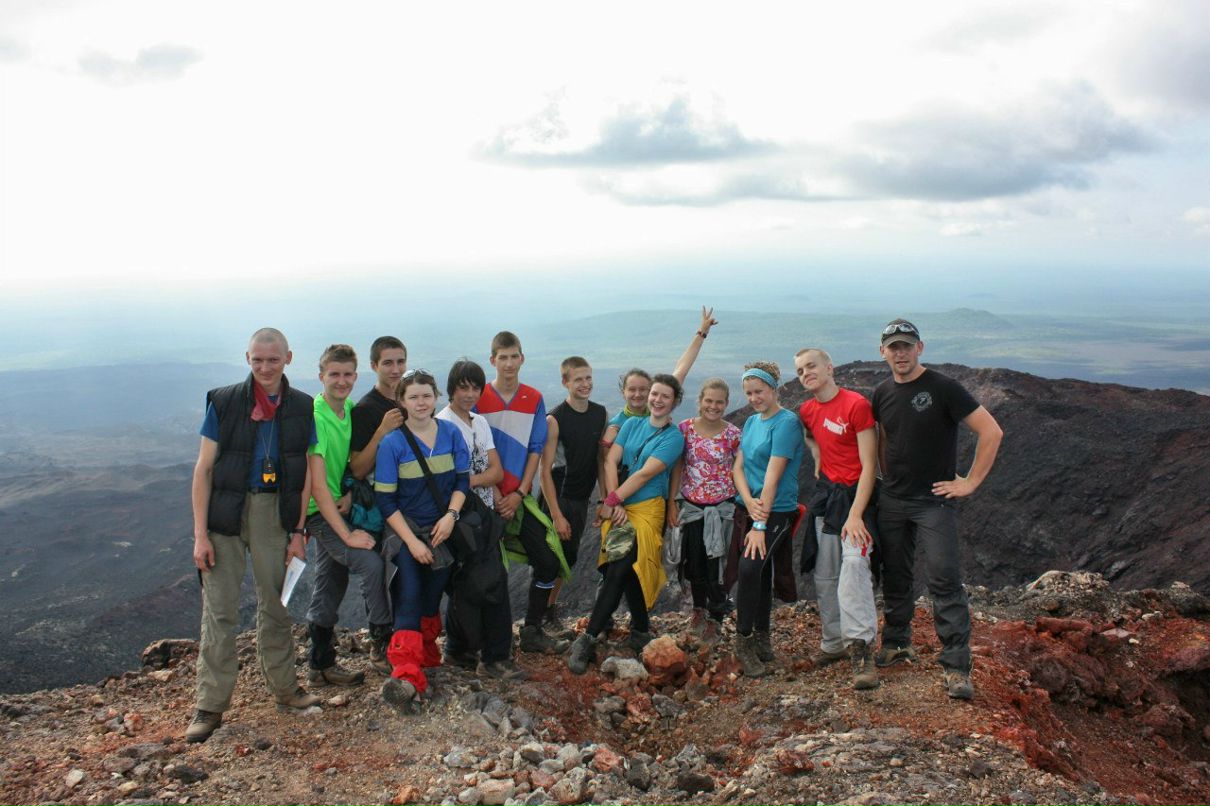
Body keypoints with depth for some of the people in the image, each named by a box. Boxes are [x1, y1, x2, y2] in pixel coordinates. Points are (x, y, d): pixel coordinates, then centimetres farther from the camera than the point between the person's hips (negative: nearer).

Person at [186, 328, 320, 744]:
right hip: (226, 511, -2)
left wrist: (298, 531, 2)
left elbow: (306, 473, 6)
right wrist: (200, 534, -8)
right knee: (219, 611, 0)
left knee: (276, 604, 12)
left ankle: (284, 685, 27)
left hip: (274, 512, 2)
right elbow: (203, 468, -4)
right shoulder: (223, 401, -4)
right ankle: (210, 705, 10)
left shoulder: (302, 408, 3)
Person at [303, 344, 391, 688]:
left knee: (330, 585, 13)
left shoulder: (351, 409, 4)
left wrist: (350, 494, 0)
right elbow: (317, 484, -23)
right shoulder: (313, 416, -20)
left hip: (338, 507, 8)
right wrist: (347, 534, -24)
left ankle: (321, 667, 25)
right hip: (319, 511, -8)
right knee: (370, 562, -22)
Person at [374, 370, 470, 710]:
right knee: (408, 598, -16)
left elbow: (463, 479, 4)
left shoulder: (451, 433, -1)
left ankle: (425, 651, 31)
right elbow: (385, 500, -10)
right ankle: (406, 675, -20)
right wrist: (412, 541, -15)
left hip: (442, 529, 3)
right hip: (405, 529, -3)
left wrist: (451, 515, -12)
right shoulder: (392, 443, -10)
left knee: (431, 599, 7)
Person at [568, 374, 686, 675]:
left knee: (619, 571, -14)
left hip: (647, 508, -4)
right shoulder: (632, 424, 12)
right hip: (619, 507, 4)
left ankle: (588, 639, -11)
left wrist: (613, 500, -13)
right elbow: (611, 461, 2)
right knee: (629, 572, 1)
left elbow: (646, 473, -11)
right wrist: (614, 503, -10)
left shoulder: (674, 437, -2)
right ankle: (641, 631, 19)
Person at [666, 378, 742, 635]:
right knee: (694, 562, 11)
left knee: (716, 563, 1)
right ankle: (699, 608, 34)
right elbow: (677, 467, 1)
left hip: (722, 507, -2)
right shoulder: (685, 428, -2)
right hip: (691, 506, 2)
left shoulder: (733, 434, -6)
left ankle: (715, 617, 19)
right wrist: (671, 503, -1)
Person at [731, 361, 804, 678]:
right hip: (749, 508, 7)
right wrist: (749, 501, -14)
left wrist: (760, 524, -23)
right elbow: (738, 467, 7)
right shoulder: (751, 422, 11)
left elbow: (773, 475, -19)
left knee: (750, 567, -21)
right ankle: (761, 639, 24)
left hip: (777, 512, -7)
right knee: (760, 571, 12)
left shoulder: (786, 422, -13)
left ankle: (745, 641, -8)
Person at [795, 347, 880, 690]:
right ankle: (833, 643, 23)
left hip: (854, 494, -7)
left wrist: (855, 514, -24)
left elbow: (869, 465, -18)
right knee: (824, 575, 10)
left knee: (854, 563, -25)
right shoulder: (807, 410, 5)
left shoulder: (856, 405, -16)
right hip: (826, 492, 7)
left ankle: (861, 648, -24)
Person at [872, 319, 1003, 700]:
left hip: (934, 501, -6)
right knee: (894, 577, 14)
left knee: (944, 581, -9)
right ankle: (897, 644, 31)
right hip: (892, 500, 6)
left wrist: (970, 482, -14)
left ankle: (956, 667, -3)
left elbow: (991, 431, -15)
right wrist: (888, 476, 13)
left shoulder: (942, 388, -13)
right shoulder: (882, 393, 6)